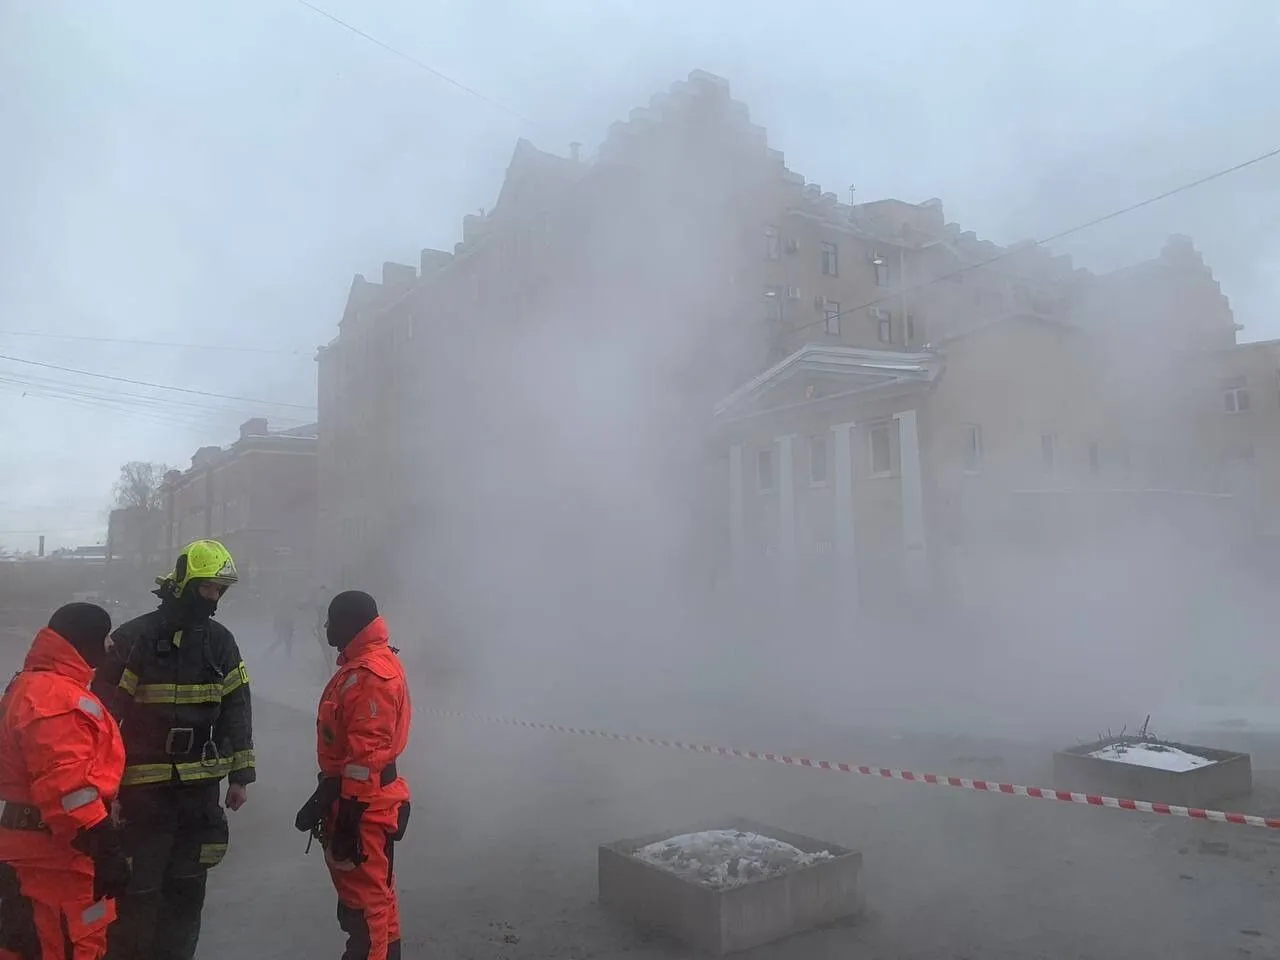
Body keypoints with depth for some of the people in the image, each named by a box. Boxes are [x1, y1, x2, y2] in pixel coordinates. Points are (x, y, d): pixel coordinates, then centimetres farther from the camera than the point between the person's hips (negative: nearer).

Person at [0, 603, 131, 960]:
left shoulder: (31, 687, 16)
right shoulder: (56, 695, -20)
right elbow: (65, 783, -28)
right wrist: (105, 848, -27)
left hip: (35, 848, 11)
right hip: (55, 855, -11)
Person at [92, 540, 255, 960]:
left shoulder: (221, 642, 5)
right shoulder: (134, 638, -10)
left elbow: (237, 710, 8)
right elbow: (104, 711, -8)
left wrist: (240, 775, 6)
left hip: (202, 788, 5)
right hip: (143, 789, -4)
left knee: (188, 890, 14)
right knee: (137, 891, 0)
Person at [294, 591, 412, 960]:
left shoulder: (371, 674, -21)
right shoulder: (359, 667, 13)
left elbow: (367, 753, -25)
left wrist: (350, 812, -24)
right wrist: (326, 794, 25)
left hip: (363, 804, -11)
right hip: (351, 796, 11)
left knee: (364, 893, -3)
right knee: (358, 886, 20)